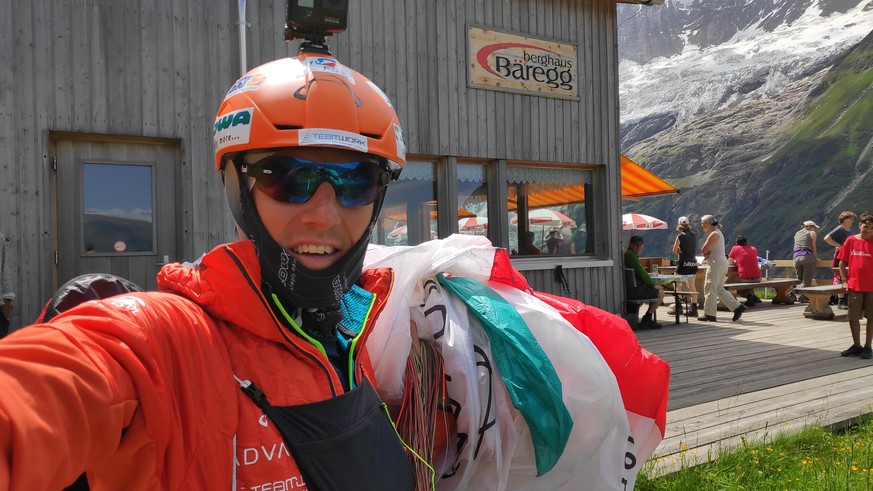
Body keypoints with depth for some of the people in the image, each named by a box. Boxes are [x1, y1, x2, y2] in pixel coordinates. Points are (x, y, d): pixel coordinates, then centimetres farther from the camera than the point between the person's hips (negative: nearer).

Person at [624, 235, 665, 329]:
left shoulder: (625, 255, 16)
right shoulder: (631, 255, -16)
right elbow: (641, 273, -16)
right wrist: (653, 285, -5)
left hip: (627, 289, 11)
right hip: (633, 290, -11)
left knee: (657, 290, 22)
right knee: (660, 293, -5)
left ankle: (647, 319, 20)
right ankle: (646, 319, 2)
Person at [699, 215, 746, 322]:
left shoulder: (714, 234, -14)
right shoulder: (716, 233, 18)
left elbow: (703, 250, -18)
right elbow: (704, 250, 14)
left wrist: (705, 252, 2)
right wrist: (707, 253, -5)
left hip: (716, 264, -10)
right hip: (721, 264, 10)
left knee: (710, 288, -5)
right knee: (719, 289, 14)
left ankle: (709, 314, -2)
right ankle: (737, 307, 11)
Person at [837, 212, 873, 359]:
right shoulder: (851, 241, 2)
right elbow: (842, 262, 6)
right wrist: (845, 281, -1)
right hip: (854, 286, 2)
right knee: (853, 317, 7)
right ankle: (856, 345, 22)